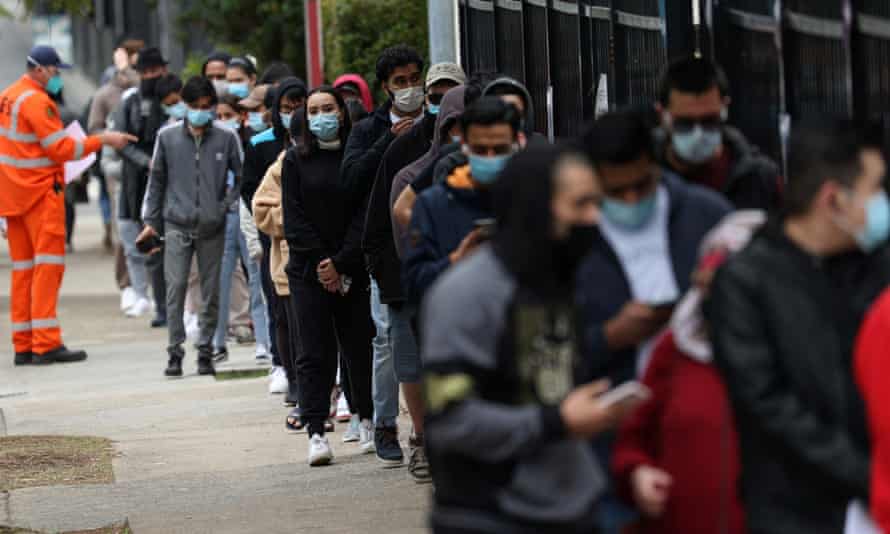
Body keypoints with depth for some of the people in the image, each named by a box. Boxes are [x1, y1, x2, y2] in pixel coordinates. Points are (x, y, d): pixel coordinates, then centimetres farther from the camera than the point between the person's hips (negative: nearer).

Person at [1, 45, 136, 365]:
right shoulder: (36, 102, -15)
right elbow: (61, 148, -17)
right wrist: (102, 141, -11)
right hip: (40, 192, -9)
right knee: (49, 264, -8)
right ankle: (46, 344, -13)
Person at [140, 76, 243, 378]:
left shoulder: (226, 138, 1)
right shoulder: (168, 137, 3)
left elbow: (241, 176, 10)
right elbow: (157, 180, 11)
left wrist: (228, 204, -3)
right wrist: (151, 221, 10)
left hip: (213, 227, 1)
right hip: (177, 225, 0)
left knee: (211, 291, 4)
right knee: (176, 287, -10)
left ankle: (205, 353, 13)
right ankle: (175, 353, -6)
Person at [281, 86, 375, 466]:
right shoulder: (296, 160, 6)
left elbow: (364, 216, -2)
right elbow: (294, 220, 1)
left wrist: (341, 264, -10)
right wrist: (322, 264, -8)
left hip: (352, 271, 0)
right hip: (308, 271, 0)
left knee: (360, 346, 4)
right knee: (314, 352, -4)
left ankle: (368, 421, 19)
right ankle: (316, 433, -6)